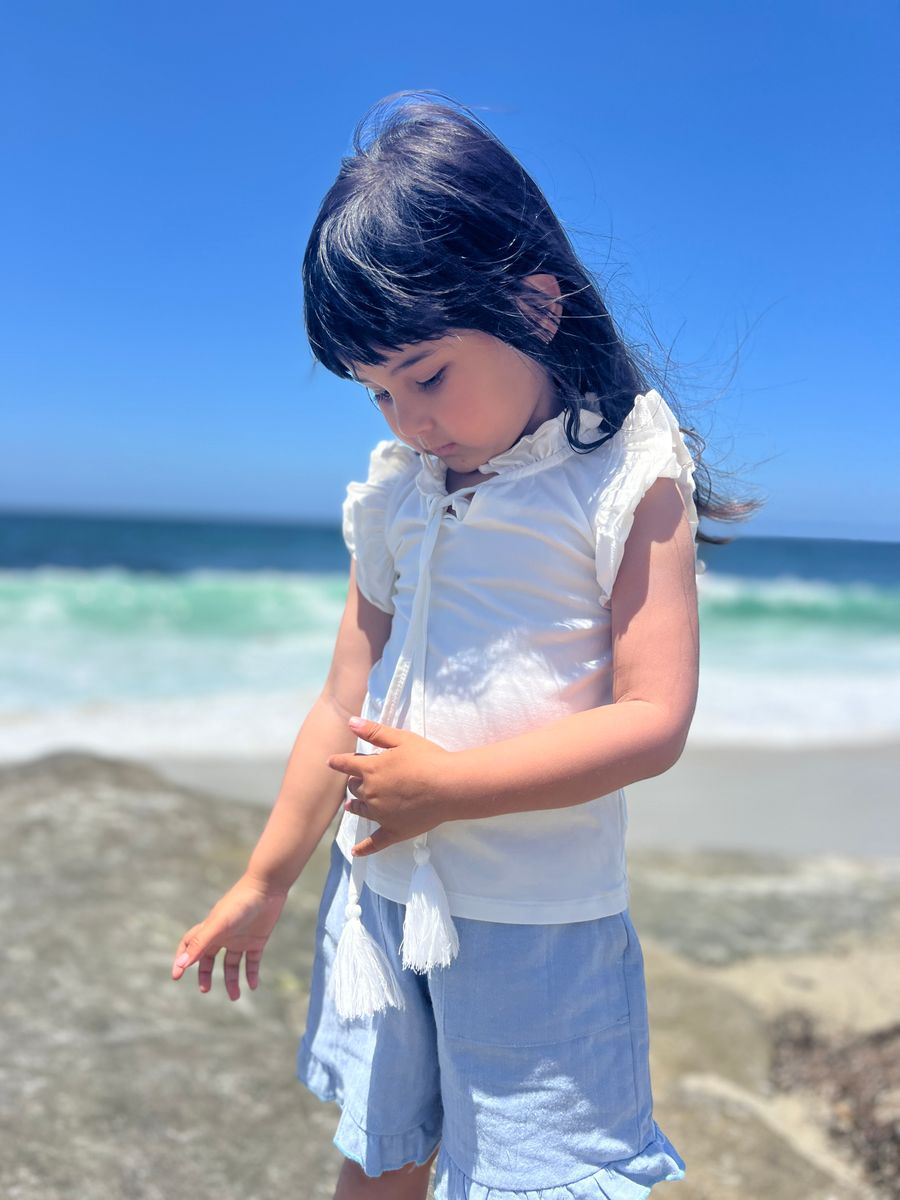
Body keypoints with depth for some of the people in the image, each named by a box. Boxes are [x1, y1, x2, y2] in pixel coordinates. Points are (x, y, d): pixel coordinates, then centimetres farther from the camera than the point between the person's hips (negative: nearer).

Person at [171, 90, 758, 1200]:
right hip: (381, 894, 5)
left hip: (540, 922, -5)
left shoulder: (631, 480, -12)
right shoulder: (397, 488, 3)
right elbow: (346, 704, 8)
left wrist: (447, 784, -21)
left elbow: (654, 720, -17)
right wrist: (265, 881, 13)